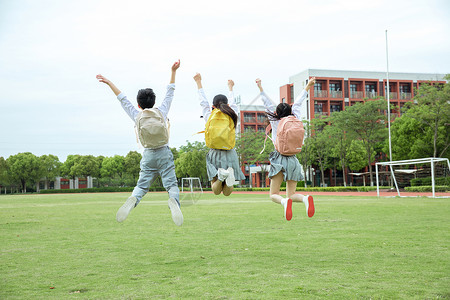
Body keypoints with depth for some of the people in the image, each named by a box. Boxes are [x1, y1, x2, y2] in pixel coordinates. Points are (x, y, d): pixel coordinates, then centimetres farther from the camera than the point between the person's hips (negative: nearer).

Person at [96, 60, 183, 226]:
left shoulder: (137, 116, 7)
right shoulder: (161, 112, 6)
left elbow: (123, 99, 14)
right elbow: (170, 92, 15)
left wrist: (109, 82, 22)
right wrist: (173, 71, 21)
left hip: (148, 155, 1)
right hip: (164, 153, -1)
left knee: (141, 185, 5)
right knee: (171, 184, -5)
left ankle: (133, 199, -25)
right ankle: (173, 200, -35)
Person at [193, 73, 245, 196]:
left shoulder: (209, 117, -1)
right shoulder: (232, 116, 2)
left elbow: (203, 102, 14)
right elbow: (233, 104, 22)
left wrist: (199, 83, 27)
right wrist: (230, 88, 41)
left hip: (214, 154, -1)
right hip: (230, 154, 1)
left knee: (216, 191, 7)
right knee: (227, 192, 7)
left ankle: (220, 175, -25)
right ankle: (229, 175, -25)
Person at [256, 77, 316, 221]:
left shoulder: (275, 122, 1)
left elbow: (268, 104, 11)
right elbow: (297, 104, 20)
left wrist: (260, 87, 23)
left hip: (280, 160, -3)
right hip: (293, 160, 3)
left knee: (274, 195, 3)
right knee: (291, 195, 10)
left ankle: (284, 201, -30)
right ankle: (305, 198, -22)